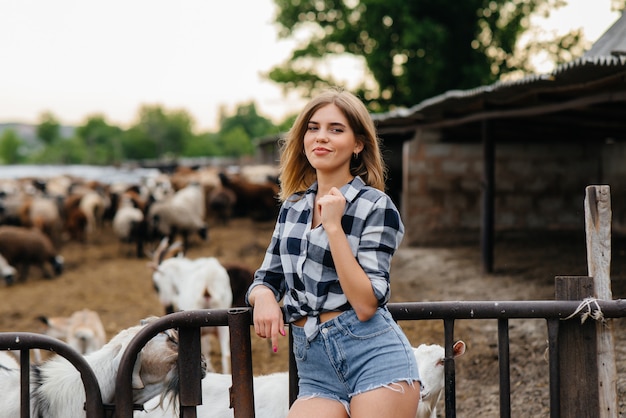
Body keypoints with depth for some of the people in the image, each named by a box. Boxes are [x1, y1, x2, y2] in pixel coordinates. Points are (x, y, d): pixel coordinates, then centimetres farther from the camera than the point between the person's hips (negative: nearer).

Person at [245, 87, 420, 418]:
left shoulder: (375, 207, -3)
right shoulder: (293, 207, 14)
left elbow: (367, 304, -12)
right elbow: (266, 278, 17)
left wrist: (333, 226, -14)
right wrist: (263, 297, -6)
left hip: (374, 357, -4)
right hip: (315, 369, 4)